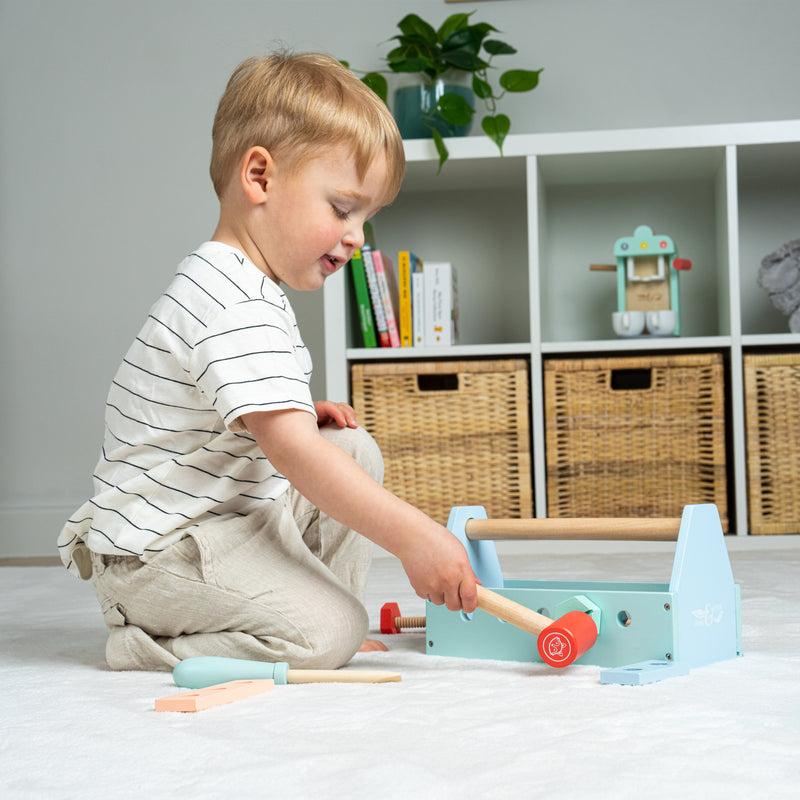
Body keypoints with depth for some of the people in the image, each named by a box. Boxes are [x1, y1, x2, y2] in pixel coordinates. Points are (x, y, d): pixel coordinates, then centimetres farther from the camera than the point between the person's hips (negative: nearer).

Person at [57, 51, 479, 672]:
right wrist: (412, 537, -34)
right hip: (155, 553, -10)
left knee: (357, 451, 9)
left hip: (234, 514, 11)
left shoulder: (244, 293, 12)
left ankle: (328, 610, 11)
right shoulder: (236, 310, -24)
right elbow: (291, 453, -33)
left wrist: (299, 417, 7)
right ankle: (144, 643, -7)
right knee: (326, 633, -22)